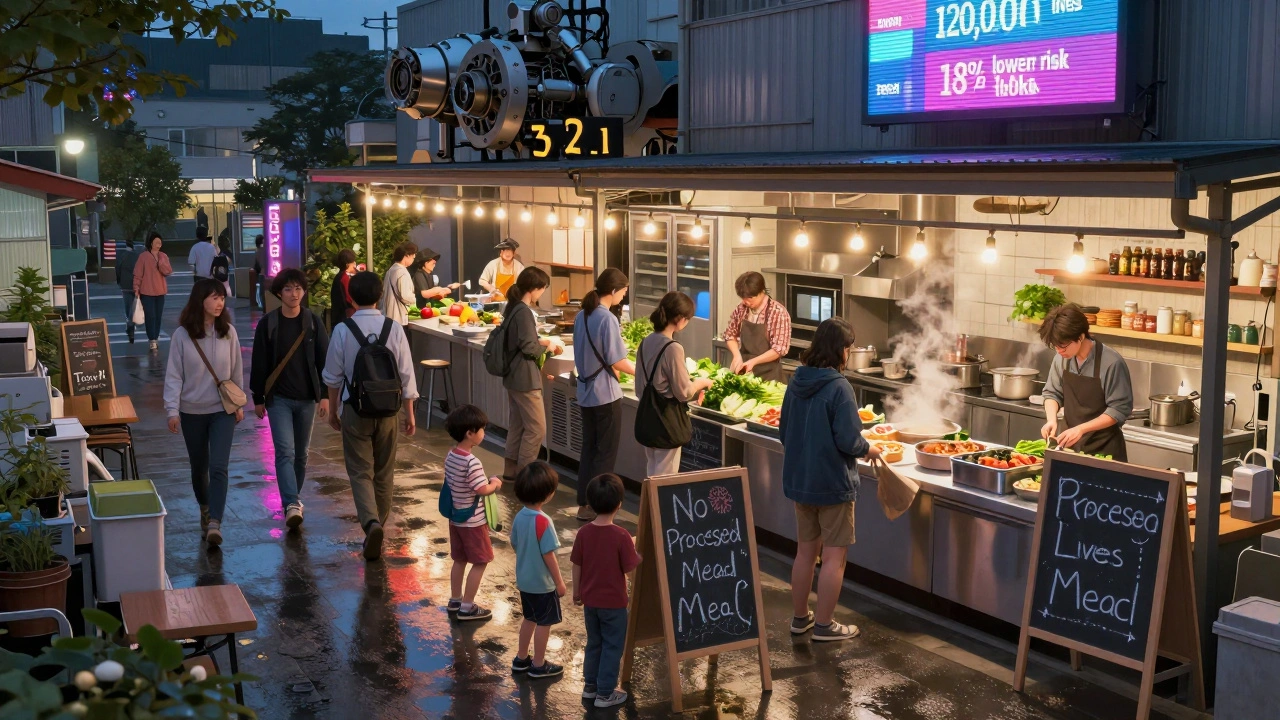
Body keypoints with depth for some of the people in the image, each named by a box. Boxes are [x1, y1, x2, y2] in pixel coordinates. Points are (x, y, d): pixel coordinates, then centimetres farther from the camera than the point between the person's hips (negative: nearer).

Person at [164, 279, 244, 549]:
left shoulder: (228, 332, -4)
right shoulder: (182, 334, -9)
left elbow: (236, 371, 5)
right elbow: (174, 375, -7)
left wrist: (239, 404, 9)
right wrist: (172, 410, -13)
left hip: (223, 410, 0)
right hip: (192, 411, 0)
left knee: (218, 467, -12)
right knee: (199, 466, 14)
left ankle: (214, 523, -15)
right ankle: (205, 509, 38)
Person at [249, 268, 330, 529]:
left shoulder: (313, 322, -1)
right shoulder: (267, 324, -5)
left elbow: (323, 360, 1)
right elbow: (259, 364, 0)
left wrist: (324, 395, -3)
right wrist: (258, 398, 1)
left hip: (307, 398, 2)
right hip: (279, 398, -2)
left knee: (301, 453, 12)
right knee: (285, 451, -13)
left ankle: (293, 499, 27)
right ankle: (292, 504, -20)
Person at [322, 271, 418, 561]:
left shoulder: (343, 330, -10)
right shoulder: (394, 329, -6)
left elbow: (333, 377, -3)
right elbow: (406, 375, -3)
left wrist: (333, 410, 12)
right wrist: (409, 413, 8)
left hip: (355, 409, -2)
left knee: (360, 471, 4)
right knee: (384, 472, 15)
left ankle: (371, 523, -18)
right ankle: (378, 524, 25)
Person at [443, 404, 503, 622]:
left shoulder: (450, 456, 2)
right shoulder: (472, 462, -26)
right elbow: (482, 489, -26)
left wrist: (487, 482, 7)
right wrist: (495, 484, -5)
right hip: (473, 522, -8)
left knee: (459, 560, 20)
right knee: (480, 562, 3)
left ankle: (455, 599, 31)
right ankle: (467, 607, 6)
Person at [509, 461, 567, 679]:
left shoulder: (519, 516, -4)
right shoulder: (543, 521, -27)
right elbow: (548, 555, -22)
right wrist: (559, 581, -11)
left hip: (524, 580, 7)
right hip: (543, 583, -7)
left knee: (529, 618, 23)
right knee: (543, 623, 9)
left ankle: (521, 659, 34)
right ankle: (539, 665, 21)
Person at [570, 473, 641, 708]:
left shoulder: (584, 532, -8)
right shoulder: (621, 536, -21)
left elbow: (576, 566, 1)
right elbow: (629, 568, -14)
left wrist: (576, 592, 14)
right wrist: (637, 551, 5)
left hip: (590, 599, 5)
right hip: (613, 601, -5)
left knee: (594, 642, 22)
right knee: (613, 646, 10)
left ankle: (590, 685, 32)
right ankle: (605, 693, 16)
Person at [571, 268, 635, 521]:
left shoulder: (582, 315, 6)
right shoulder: (607, 319, -18)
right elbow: (616, 361, -16)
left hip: (586, 391, 8)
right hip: (606, 394, -8)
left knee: (589, 448, 15)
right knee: (606, 452, 2)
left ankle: (584, 503, 19)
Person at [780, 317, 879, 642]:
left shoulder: (797, 382, 1)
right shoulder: (838, 387, -20)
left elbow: (784, 432, 10)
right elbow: (848, 441, -21)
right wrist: (869, 450, -2)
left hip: (799, 480, 7)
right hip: (833, 483, -7)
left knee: (805, 551, 18)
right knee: (833, 557, 5)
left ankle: (800, 618, 28)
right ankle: (824, 625, 11)